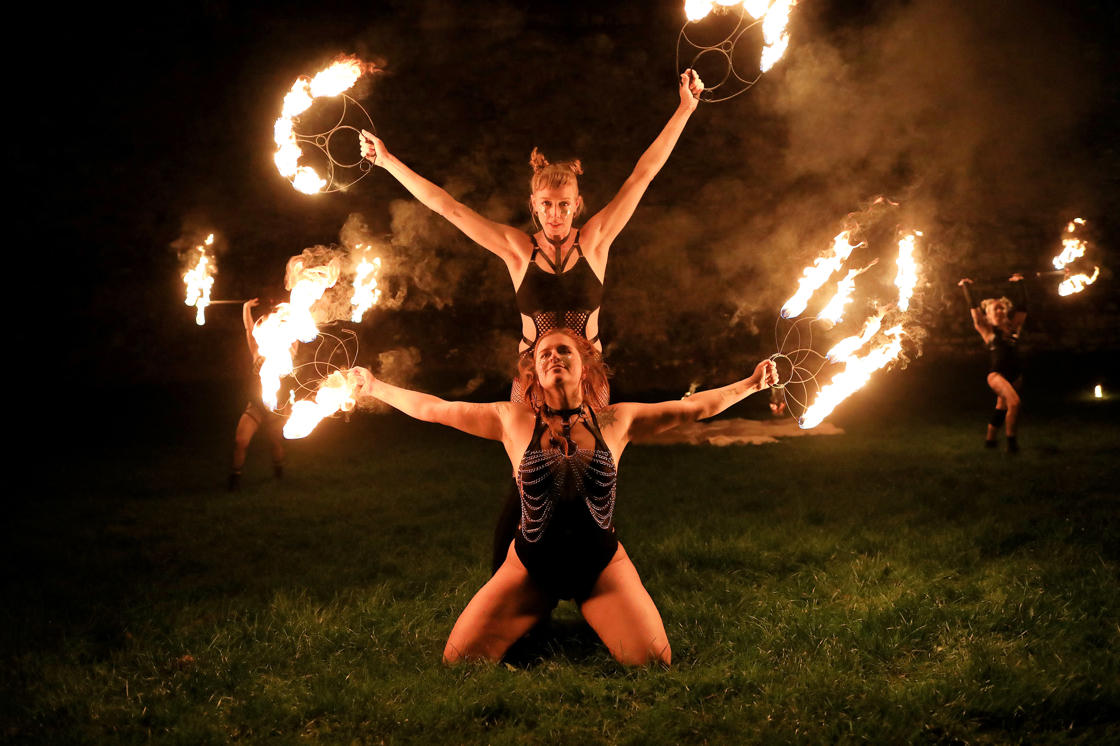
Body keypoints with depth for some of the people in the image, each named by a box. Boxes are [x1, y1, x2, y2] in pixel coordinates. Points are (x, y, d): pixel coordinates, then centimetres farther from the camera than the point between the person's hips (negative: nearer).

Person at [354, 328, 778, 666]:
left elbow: (696, 407, 4)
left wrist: (751, 384, 1)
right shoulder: (512, 420, -4)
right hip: (530, 565, 0)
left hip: (603, 566, 0)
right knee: (458, 662, -10)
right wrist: (375, 388, 6)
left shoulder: (616, 420, -3)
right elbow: (431, 409, 4)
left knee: (656, 664, -11)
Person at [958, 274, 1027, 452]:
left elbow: (1021, 306, 15)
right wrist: (966, 287, 7)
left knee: (1002, 408, 16)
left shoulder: (1013, 327, 11)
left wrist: (1018, 283, 22)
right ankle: (1012, 442, -16)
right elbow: (973, 308, 0)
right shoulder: (987, 330, 1)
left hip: (1015, 375, 6)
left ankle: (990, 439, 34)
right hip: (996, 374, -6)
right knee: (1014, 402, -25)